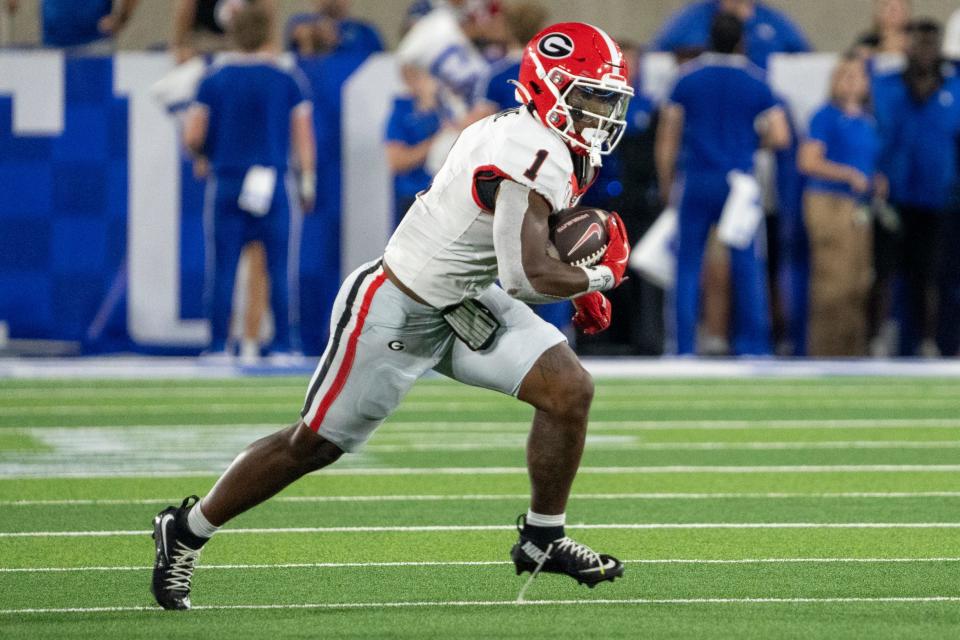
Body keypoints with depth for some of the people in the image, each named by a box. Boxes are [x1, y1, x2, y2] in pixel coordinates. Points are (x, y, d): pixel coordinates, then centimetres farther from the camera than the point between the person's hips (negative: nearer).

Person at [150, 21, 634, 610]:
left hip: (464, 307, 9)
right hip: (396, 316, -9)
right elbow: (527, 276, -34)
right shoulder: (533, 156, -28)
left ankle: (544, 540, 13)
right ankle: (186, 531, 21)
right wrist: (600, 278, -16)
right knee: (314, 446, 3)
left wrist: (581, 288, 7)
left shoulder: (553, 147, 2)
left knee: (570, 390, -3)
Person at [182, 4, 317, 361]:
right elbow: (304, 138, 2)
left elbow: (192, 138, 3)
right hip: (272, 185, 0)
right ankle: (281, 347, 1)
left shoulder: (213, 80, 4)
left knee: (222, 269, 2)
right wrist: (308, 184, 9)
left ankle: (218, 346, 0)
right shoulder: (288, 80, 3)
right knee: (278, 269, 3)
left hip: (226, 185, 1)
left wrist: (207, 154, 23)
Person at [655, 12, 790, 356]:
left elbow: (666, 139, 4)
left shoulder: (687, 78, 3)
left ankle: (684, 346, -1)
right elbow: (780, 137, -3)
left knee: (688, 265, 4)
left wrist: (666, 186, 12)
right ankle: (754, 345, 3)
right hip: (739, 182, 0)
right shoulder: (756, 82, 1)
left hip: (696, 183, 0)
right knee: (747, 265, 5)